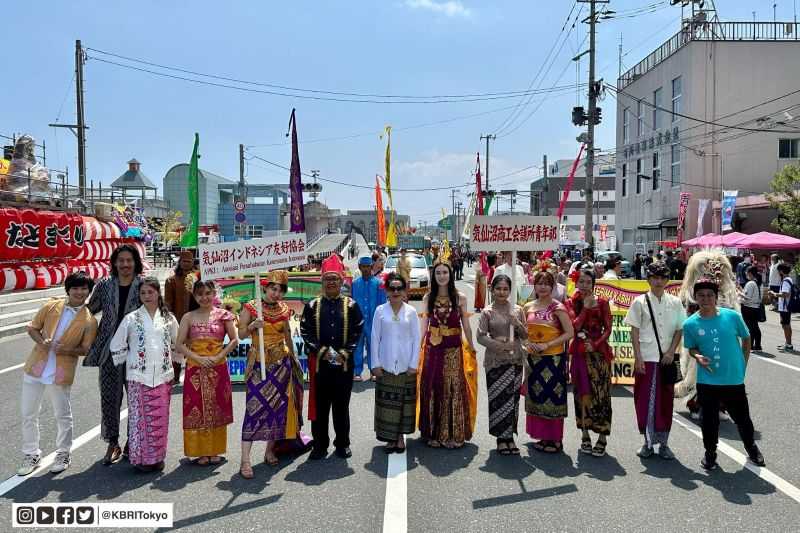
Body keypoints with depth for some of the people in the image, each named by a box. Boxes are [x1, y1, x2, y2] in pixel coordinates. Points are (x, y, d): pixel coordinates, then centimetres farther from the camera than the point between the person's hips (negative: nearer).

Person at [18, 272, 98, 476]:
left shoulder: (89, 320, -5)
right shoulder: (52, 306, 1)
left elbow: (85, 349, -3)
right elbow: (32, 328, 7)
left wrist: (66, 350, -21)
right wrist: (40, 342, -13)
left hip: (61, 374, -3)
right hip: (35, 367, 3)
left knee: (63, 416, 8)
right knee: (28, 414, 10)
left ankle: (63, 454, 26)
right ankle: (31, 454, 27)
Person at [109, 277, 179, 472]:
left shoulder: (168, 318, 7)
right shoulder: (131, 319, 2)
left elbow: (177, 343, 18)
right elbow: (116, 345, 7)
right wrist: (129, 362, 7)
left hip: (163, 375, 2)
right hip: (139, 376, -2)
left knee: (160, 417, 5)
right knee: (140, 416, -2)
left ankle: (158, 456, 16)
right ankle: (141, 458, 8)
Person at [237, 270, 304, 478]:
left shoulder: (283, 310, 7)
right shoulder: (251, 307, -5)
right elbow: (241, 334, -3)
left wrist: (293, 357, 19)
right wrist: (252, 326, -22)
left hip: (281, 362, 4)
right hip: (259, 363, -4)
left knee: (277, 405, 7)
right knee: (254, 407, -9)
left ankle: (270, 451, 21)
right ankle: (245, 460, -6)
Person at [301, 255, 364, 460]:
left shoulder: (351, 305, 4)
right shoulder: (312, 305, 4)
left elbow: (357, 331, 1)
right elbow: (306, 332, -1)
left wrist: (344, 353, -9)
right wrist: (323, 351, -11)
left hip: (344, 363, 0)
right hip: (319, 363, 0)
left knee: (342, 405, 9)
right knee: (319, 405, 6)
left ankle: (342, 444, 22)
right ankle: (320, 445, 17)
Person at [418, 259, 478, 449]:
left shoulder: (460, 298, -1)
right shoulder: (428, 298, 4)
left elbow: (466, 326, 3)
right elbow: (424, 325, 7)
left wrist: (471, 348, 5)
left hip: (454, 349, -2)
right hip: (432, 348, 2)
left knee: (453, 389, -1)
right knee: (431, 388, 4)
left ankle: (453, 434, 13)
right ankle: (433, 433, 18)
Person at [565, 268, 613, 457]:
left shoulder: (602, 302, 2)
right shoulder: (571, 303, 5)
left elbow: (608, 328, -1)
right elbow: (575, 326, -9)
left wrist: (595, 344, -12)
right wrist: (585, 307, -11)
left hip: (599, 352, -1)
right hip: (579, 353, 2)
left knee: (600, 394, -3)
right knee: (582, 394, 7)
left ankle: (602, 438, 3)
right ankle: (585, 435, 17)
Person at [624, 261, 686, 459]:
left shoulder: (674, 302, 5)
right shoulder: (640, 302, 0)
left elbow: (679, 330, 8)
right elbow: (634, 331, -2)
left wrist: (671, 352, -6)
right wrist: (638, 358, -8)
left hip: (667, 359, 2)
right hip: (646, 359, -2)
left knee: (665, 401, 7)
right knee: (645, 400, 2)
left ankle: (663, 443, 17)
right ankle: (648, 441, 15)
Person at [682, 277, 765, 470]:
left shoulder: (732, 316, -9)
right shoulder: (690, 324, -7)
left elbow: (746, 339, 7)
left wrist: (743, 363, 5)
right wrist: (697, 356, -14)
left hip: (734, 379, 0)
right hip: (707, 381, 0)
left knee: (742, 418, 15)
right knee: (709, 419, 9)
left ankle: (751, 447, 42)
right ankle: (710, 452, 30)